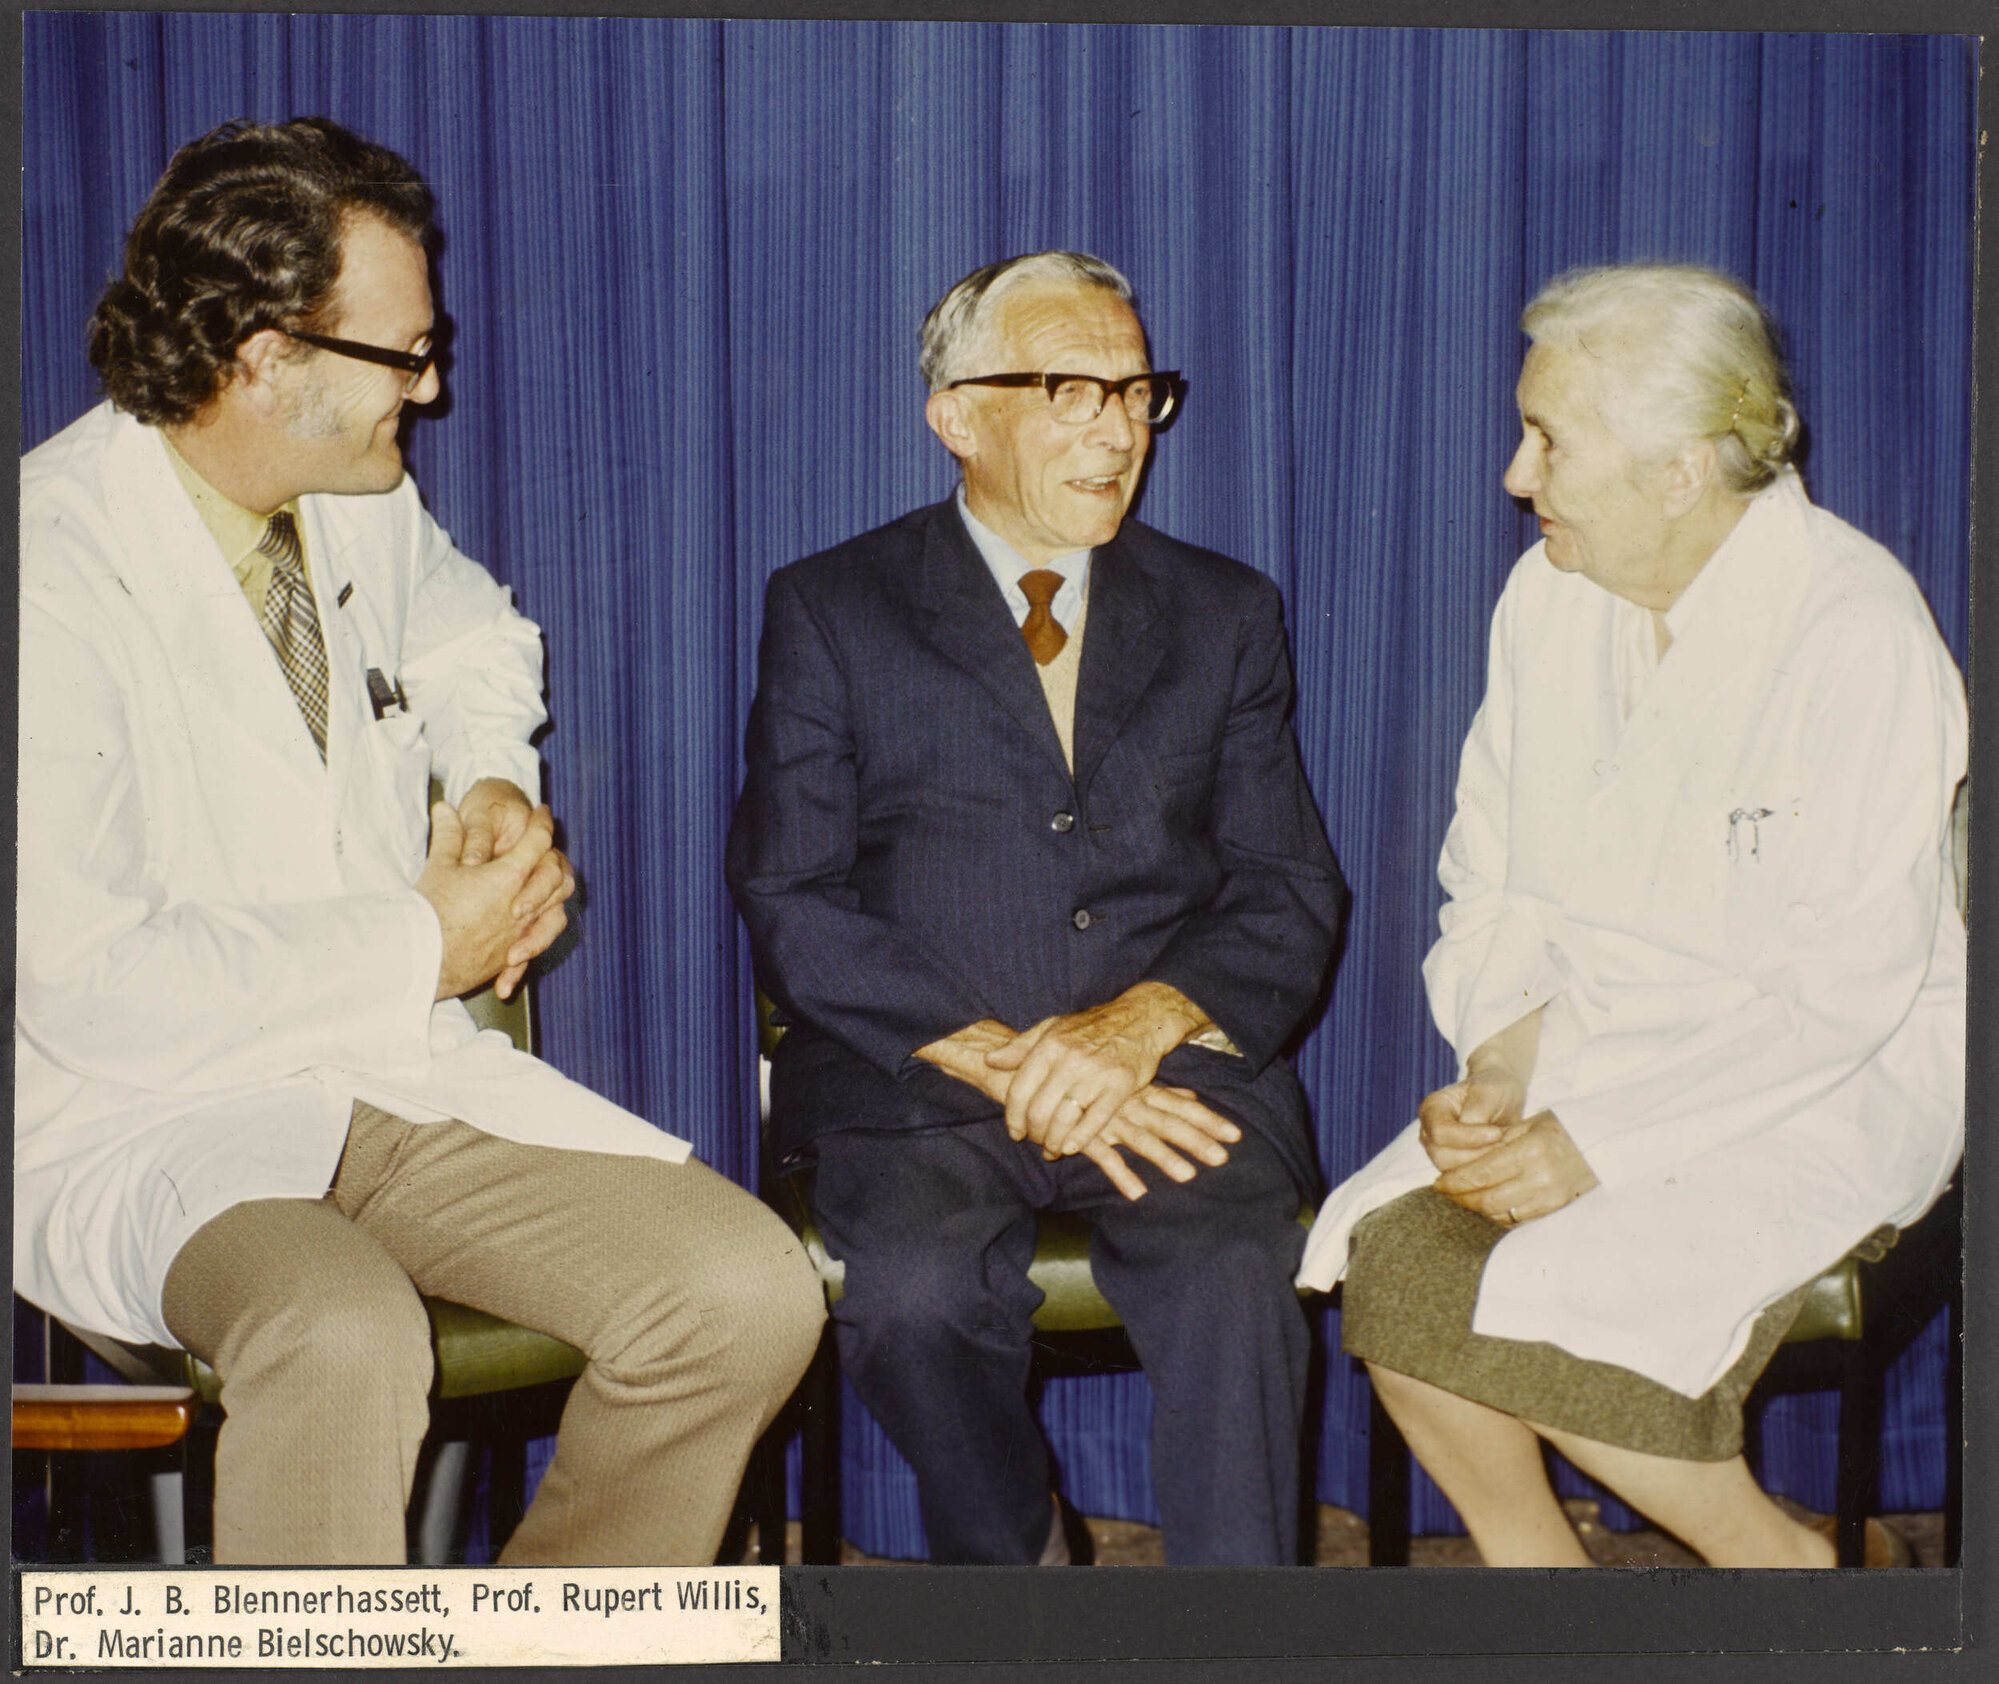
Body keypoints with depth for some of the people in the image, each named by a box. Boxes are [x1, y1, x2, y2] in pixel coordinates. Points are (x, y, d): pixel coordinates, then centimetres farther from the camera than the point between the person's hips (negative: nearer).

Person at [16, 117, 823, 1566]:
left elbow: (476, 638, 33)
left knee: (750, 1294, -13)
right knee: (343, 1338, -39)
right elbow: (88, 985, -23)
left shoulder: (364, 503, 7)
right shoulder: (54, 567, -16)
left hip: (405, 1071, 7)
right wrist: (425, 945, -14)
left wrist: (498, 783, 10)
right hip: (141, 1128, -7)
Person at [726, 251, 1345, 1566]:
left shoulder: (1226, 616, 16)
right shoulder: (833, 611, 9)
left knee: (1238, 1283, -29)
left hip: (1169, 1066, 1)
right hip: (922, 1077, -1)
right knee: (919, 1294, -30)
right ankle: (1020, 1557, -1)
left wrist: (1142, 1022, -12)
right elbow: (793, 903, -1)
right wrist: (1001, 1058, -14)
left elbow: (1292, 898, 9)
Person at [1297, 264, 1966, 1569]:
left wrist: (1600, 1138, -22)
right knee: (1387, 1256, -19)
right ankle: (1539, 1576, 5)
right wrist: (1499, 1073, -9)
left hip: (1831, 1088, -6)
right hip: (1588, 1058, 6)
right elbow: (1494, 887, 9)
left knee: (1552, 1307, -26)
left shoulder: (1856, 635, -17)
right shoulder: (1550, 595, 3)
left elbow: (1845, 987, -20)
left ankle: (1773, 1558, 3)